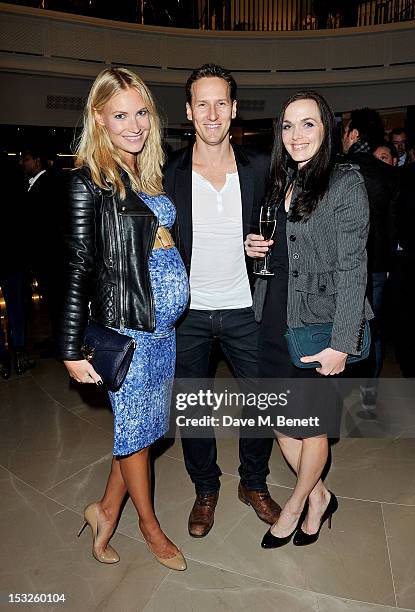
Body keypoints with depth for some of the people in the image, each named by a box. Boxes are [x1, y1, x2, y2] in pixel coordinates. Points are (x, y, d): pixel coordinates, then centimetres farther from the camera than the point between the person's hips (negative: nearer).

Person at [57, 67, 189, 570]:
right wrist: (72, 349, -13)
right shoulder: (88, 183, -12)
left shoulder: (148, 174, 10)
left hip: (164, 324, 7)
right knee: (135, 428, 11)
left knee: (142, 427, 17)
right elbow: (78, 270, -14)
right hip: (127, 328, -7)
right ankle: (149, 525, 36)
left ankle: (106, 511, 39)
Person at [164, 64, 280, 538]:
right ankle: (205, 490, 38)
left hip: (244, 310, 1)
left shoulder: (259, 168, -2)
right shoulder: (167, 172, -6)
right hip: (187, 313, 0)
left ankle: (254, 484, 39)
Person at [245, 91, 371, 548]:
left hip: (317, 323, -6)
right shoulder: (282, 183, 12)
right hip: (275, 317, 6)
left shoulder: (345, 183, -8)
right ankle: (318, 497, 36)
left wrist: (342, 343, -17)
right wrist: (256, 247, -1)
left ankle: (296, 504, 37)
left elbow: (351, 268, -14)